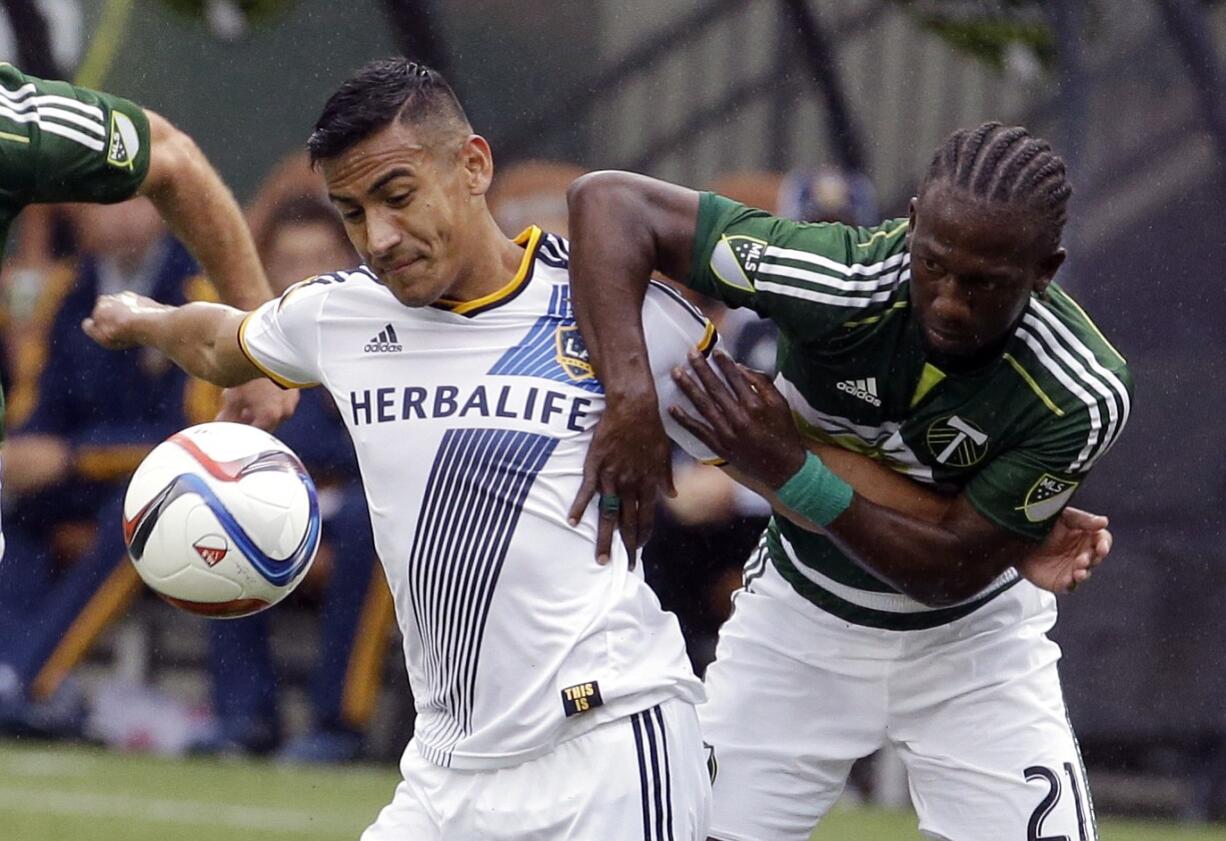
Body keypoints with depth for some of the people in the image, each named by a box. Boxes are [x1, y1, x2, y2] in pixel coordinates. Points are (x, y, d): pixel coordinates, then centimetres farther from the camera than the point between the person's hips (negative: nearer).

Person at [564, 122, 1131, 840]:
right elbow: (610, 200, -29)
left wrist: (791, 473, -36)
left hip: (974, 644, -1)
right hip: (797, 619, 1)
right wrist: (630, 393, -43)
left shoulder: (1086, 397, -29)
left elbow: (954, 571, -25)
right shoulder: (845, 283, -30)